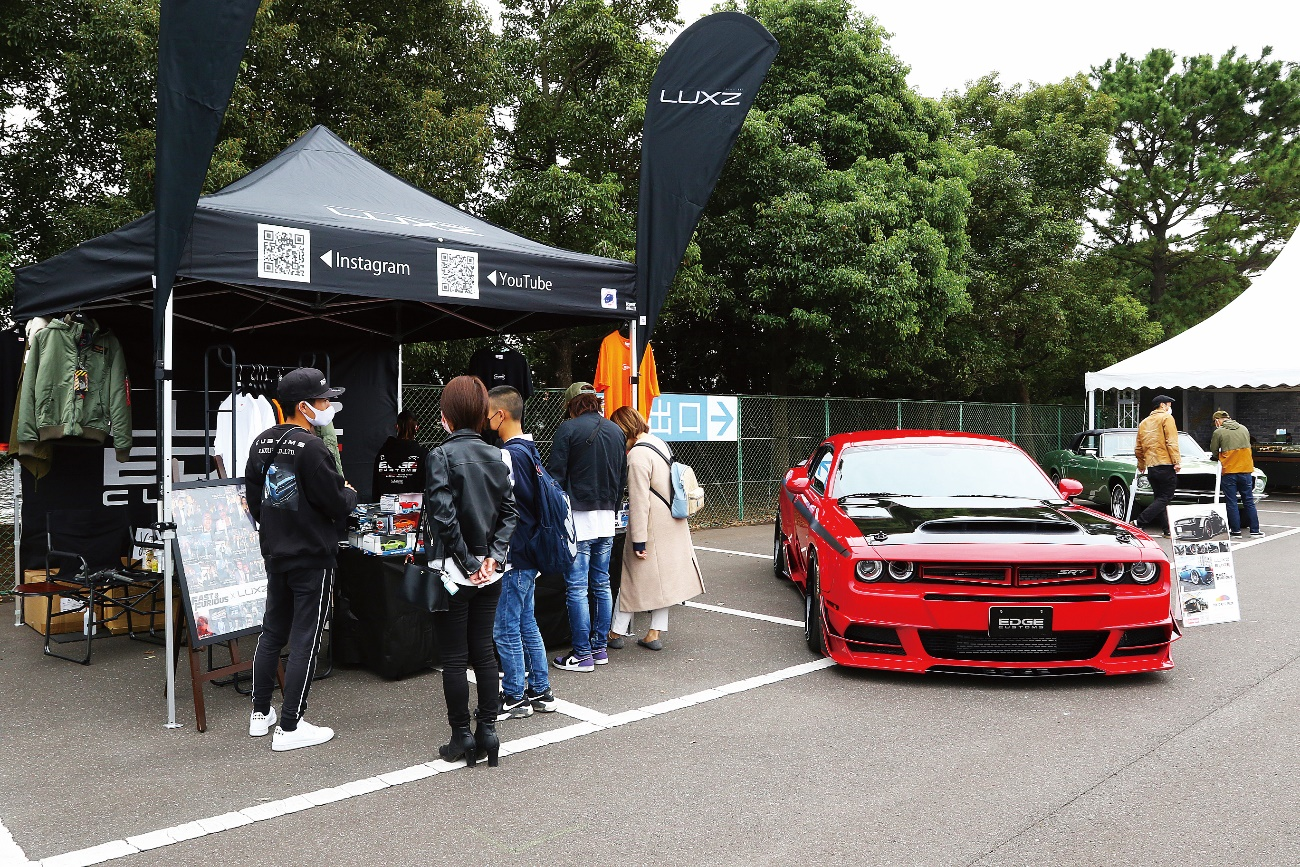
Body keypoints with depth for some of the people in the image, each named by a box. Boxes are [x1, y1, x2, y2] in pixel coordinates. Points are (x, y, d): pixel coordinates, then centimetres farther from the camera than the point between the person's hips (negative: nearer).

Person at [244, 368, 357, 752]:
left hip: (274, 554, 8)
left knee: (272, 632, 19)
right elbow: (338, 505, -18)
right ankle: (290, 727, 6)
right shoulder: (311, 448, -20)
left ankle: (260, 713, 29)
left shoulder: (262, 442, 6)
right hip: (312, 558, -8)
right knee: (305, 641, 0)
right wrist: (350, 493, 3)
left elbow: (253, 497, 15)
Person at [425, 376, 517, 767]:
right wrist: (493, 555, -5)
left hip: (454, 570, -5)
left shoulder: (441, 456, -13)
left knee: (454, 658, 6)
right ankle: (488, 733, 17)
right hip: (489, 571, 5)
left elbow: (444, 516, -19)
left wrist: (467, 562, -12)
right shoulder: (496, 456, 4)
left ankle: (462, 738, 14)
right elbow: (509, 511, 1)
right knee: (484, 651, 13)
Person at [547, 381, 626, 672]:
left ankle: (582, 654, 3)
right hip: (606, 518, 7)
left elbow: (555, 475, -11)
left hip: (578, 517, -6)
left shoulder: (568, 429, -8)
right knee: (601, 585, 13)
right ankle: (600, 647, 20)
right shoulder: (616, 431, 11)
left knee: (576, 588, -1)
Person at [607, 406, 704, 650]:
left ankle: (618, 631, 15)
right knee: (662, 576, 12)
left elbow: (639, 500, -21)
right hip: (671, 523, 8)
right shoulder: (659, 443, 9)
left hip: (652, 526, -8)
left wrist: (638, 540, -18)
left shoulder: (638, 454, -19)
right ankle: (656, 633, 18)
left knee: (634, 576, 4)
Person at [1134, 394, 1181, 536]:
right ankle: (1140, 522, -18)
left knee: (1160, 498, 12)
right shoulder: (1166, 418, -1)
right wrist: (1177, 461, -14)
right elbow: (1171, 442, -12)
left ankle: (1167, 529, 9)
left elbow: (1138, 448, 20)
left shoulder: (1144, 422, 19)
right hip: (1165, 465, -7)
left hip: (1151, 467, 7)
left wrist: (1141, 465, 29)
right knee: (1165, 498, -6)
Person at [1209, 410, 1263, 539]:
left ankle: (1236, 531, 4)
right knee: (1249, 502, 10)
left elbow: (1214, 452, 1)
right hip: (1246, 470, 4)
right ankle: (1255, 531, 11)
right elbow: (1247, 448, 18)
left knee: (1231, 503, 3)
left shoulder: (1218, 432, -6)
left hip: (1229, 471, -4)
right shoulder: (1244, 429, 9)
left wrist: (1217, 457, 22)